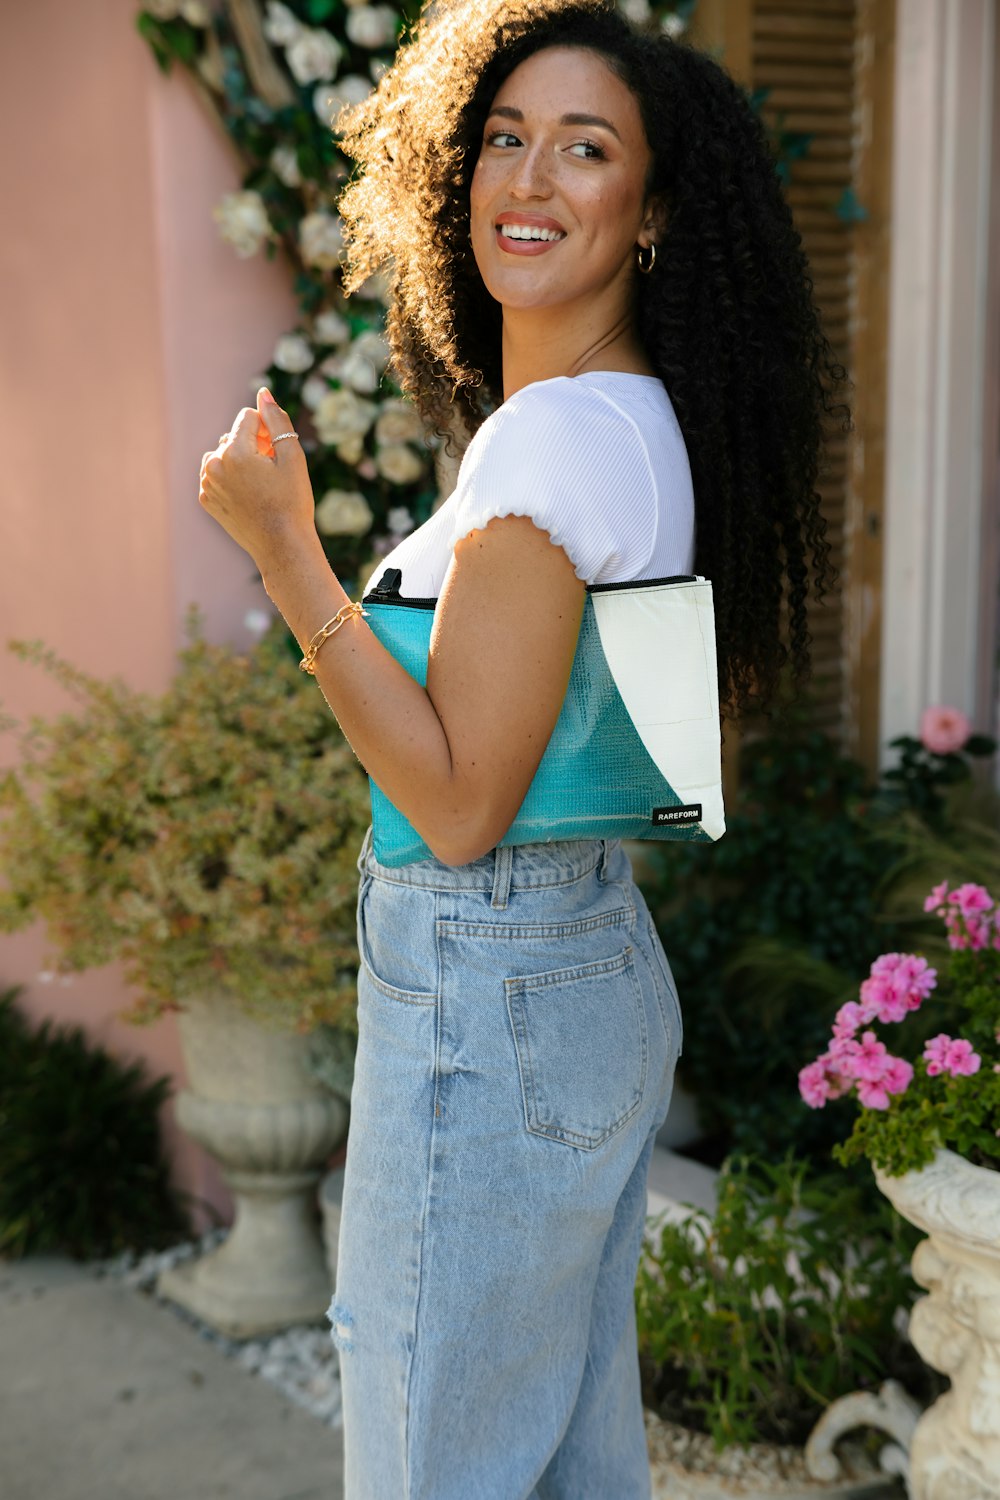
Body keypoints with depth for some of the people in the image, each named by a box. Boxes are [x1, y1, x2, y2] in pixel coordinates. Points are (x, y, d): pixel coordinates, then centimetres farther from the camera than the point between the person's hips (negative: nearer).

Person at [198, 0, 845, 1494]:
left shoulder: (553, 437, -20)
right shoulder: (650, 420, 9)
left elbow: (461, 802, -22)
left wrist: (286, 548, -21)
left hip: (488, 1012, -10)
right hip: (608, 974, 10)